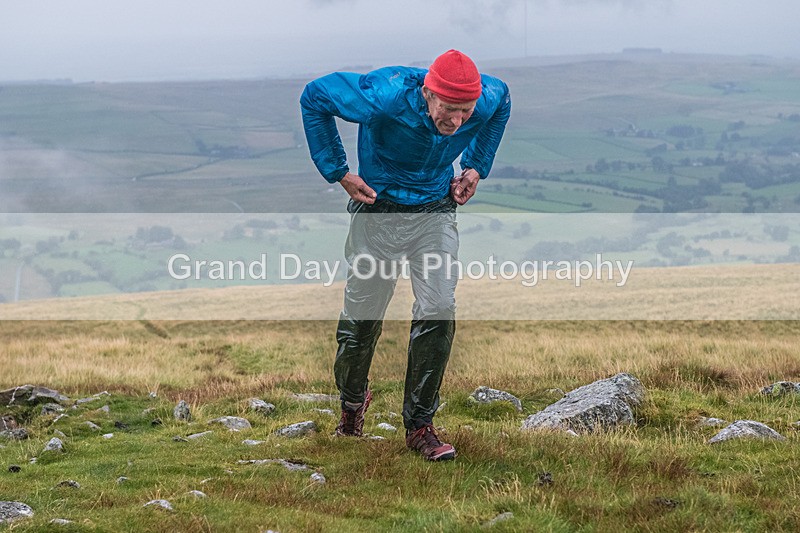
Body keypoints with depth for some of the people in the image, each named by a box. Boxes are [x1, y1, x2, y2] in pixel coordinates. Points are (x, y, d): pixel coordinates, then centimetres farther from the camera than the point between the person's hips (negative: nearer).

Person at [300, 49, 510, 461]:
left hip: (437, 212, 2)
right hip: (378, 210, -2)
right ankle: (352, 398, 36)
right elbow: (314, 96, -16)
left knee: (439, 311, -10)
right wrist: (337, 171, -13)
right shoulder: (385, 97, -32)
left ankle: (419, 424, 2)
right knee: (363, 315, 7)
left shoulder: (488, 99, -21)